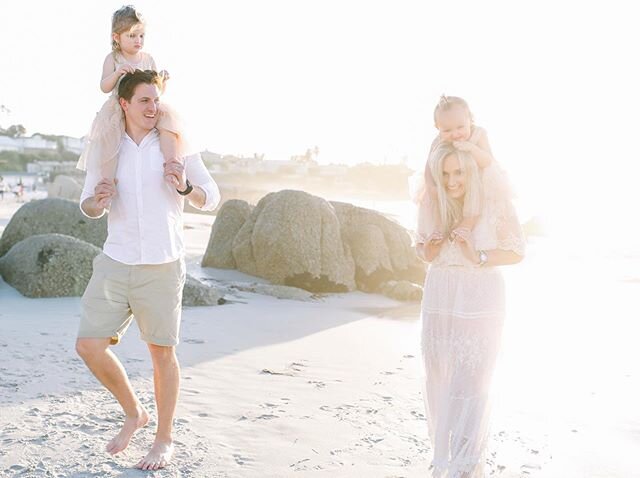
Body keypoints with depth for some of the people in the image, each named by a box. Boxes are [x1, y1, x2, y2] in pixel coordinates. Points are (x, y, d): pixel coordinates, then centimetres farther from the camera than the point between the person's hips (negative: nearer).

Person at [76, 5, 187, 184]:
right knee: (109, 136, -29)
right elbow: (104, 87, -6)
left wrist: (163, 80, -11)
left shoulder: (148, 59, 10)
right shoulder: (113, 58, 3)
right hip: (118, 110, -2)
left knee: (167, 119, -28)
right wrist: (117, 72, -24)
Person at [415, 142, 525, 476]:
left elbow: (516, 252, -6)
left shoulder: (494, 200, -14)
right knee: (440, 383, 8)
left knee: (471, 386, -8)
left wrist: (478, 257, -23)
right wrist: (428, 250, -14)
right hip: (439, 297, 4)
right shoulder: (430, 202, -4)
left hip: (481, 298, -3)